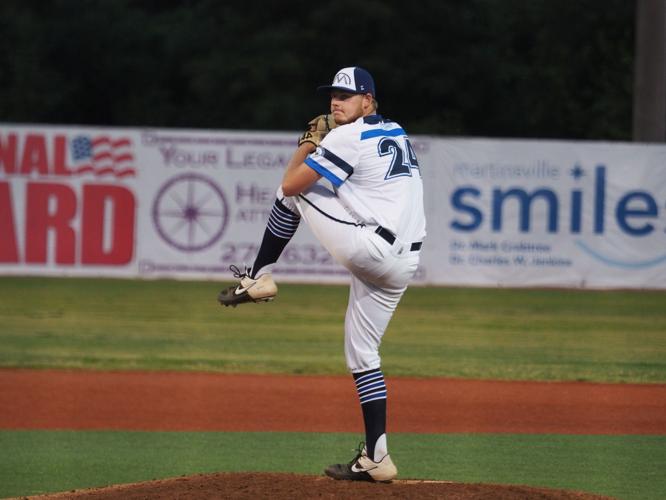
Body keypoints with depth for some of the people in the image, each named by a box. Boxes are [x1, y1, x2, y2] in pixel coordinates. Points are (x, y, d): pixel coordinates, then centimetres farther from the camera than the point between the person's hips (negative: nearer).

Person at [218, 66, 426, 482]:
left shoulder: (347, 137, -7)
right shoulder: (396, 133, 19)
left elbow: (290, 185, -3)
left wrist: (308, 144, 13)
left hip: (367, 247, -9)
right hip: (401, 265, 9)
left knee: (295, 190, 8)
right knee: (362, 354, 14)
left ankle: (259, 277, 16)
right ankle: (377, 459, 9)